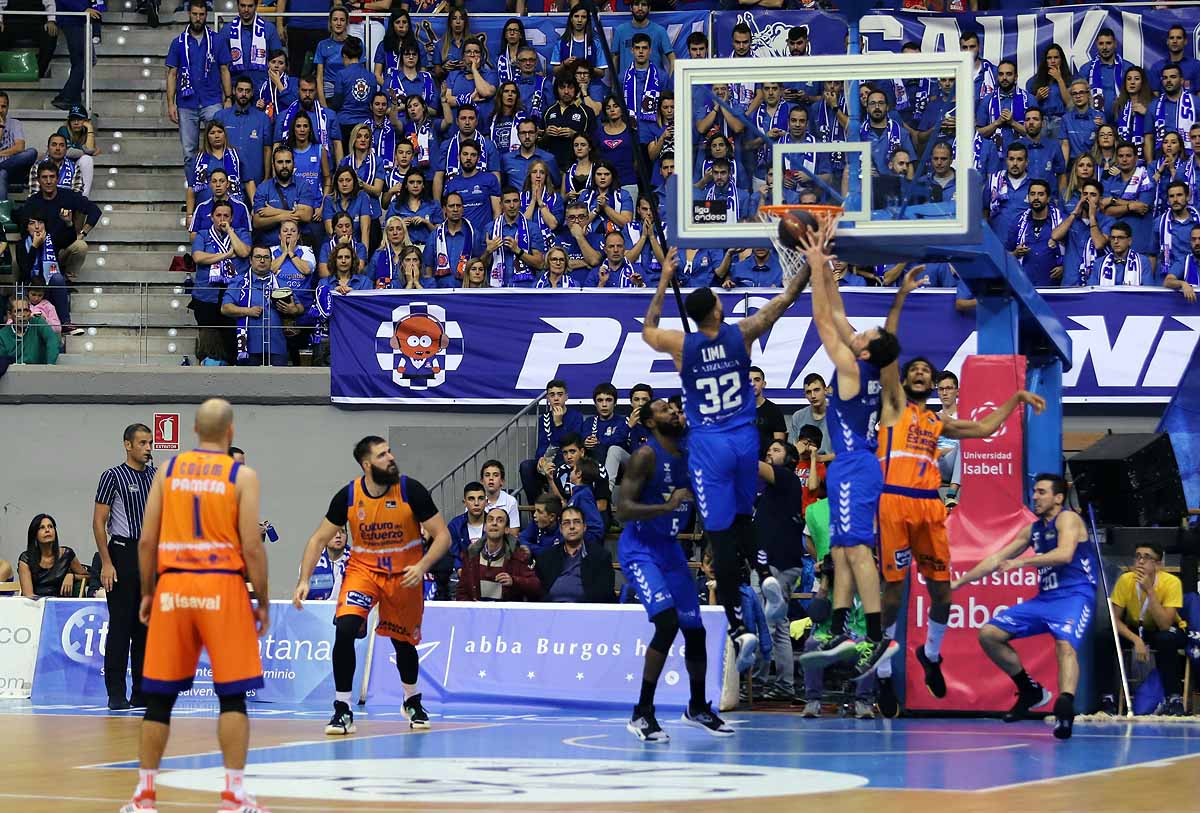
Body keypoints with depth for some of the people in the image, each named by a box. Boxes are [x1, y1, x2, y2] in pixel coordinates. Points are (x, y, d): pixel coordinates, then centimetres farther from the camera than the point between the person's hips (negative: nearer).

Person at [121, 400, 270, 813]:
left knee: (160, 694, 9)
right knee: (232, 694, 2)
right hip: (222, 586, -3)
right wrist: (262, 601, 2)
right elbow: (251, 546, -7)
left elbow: (146, 540, 4)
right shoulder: (242, 475, -1)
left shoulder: (168, 470, 7)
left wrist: (147, 592, 15)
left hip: (173, 585, 3)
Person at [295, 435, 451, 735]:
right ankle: (342, 710, -14)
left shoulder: (411, 491, -17)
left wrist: (422, 567, -28)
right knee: (345, 630, -23)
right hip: (363, 568, 0)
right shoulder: (348, 496, -13)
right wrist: (304, 580, -12)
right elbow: (319, 539, -2)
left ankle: (413, 702, 43)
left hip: (404, 573, 0)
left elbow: (442, 536, -12)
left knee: (403, 642, 14)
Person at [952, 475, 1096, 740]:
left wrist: (1021, 562, -25)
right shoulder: (1033, 529, 19)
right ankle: (1030, 691, 12)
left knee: (1065, 644, -36)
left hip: (1074, 596, -8)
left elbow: (1065, 554, -24)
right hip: (1045, 598, 8)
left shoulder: (1067, 519, -4)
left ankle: (1065, 708, -59)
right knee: (988, 634, 2)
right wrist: (958, 583, 23)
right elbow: (996, 559, 25)